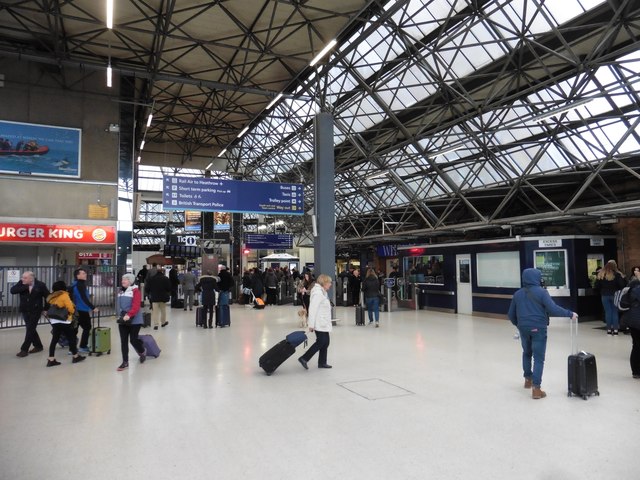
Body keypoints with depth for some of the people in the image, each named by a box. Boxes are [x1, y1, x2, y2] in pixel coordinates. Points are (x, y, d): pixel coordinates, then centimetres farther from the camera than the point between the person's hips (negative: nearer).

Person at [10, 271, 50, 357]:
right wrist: (25, 287, -25)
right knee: (31, 329, 13)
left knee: (30, 330, -5)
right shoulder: (21, 284, -3)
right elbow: (12, 290, -17)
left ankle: (24, 349, 2)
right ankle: (38, 346, 27)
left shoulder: (40, 285, -12)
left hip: (35, 311, -5)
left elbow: (47, 297, -5)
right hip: (25, 311, 5)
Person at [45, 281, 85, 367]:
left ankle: (51, 360, 5)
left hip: (54, 321, 7)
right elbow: (71, 308, -14)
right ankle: (75, 356, 16)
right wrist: (73, 311, 6)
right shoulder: (64, 295, -12)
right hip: (64, 321, -7)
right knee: (71, 338, 6)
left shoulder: (52, 297, 11)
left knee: (54, 339, 7)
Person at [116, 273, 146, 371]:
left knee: (133, 340, -2)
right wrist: (121, 315, 18)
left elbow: (136, 306, -23)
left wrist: (129, 315, -35)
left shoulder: (135, 291, -12)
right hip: (122, 320, 7)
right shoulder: (121, 291, 12)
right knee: (123, 341, 4)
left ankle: (142, 352, 29)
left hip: (134, 320, -7)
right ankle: (125, 362, 11)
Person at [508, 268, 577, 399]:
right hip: (538, 329, -5)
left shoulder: (517, 294, 7)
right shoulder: (541, 292, -9)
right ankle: (536, 388, -4)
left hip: (523, 329, 5)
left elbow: (511, 314, 12)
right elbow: (553, 309, -19)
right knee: (538, 358, 0)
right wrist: (570, 314, -8)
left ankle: (528, 379, 35)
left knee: (526, 353, 26)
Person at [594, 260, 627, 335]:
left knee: (608, 312, 7)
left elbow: (596, 286, 1)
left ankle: (609, 329, 8)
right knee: (615, 312, 7)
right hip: (614, 295, -2)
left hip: (604, 295, 2)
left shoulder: (600, 274, -2)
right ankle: (615, 329, 6)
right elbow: (622, 285, -13)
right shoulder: (617, 274, -10)